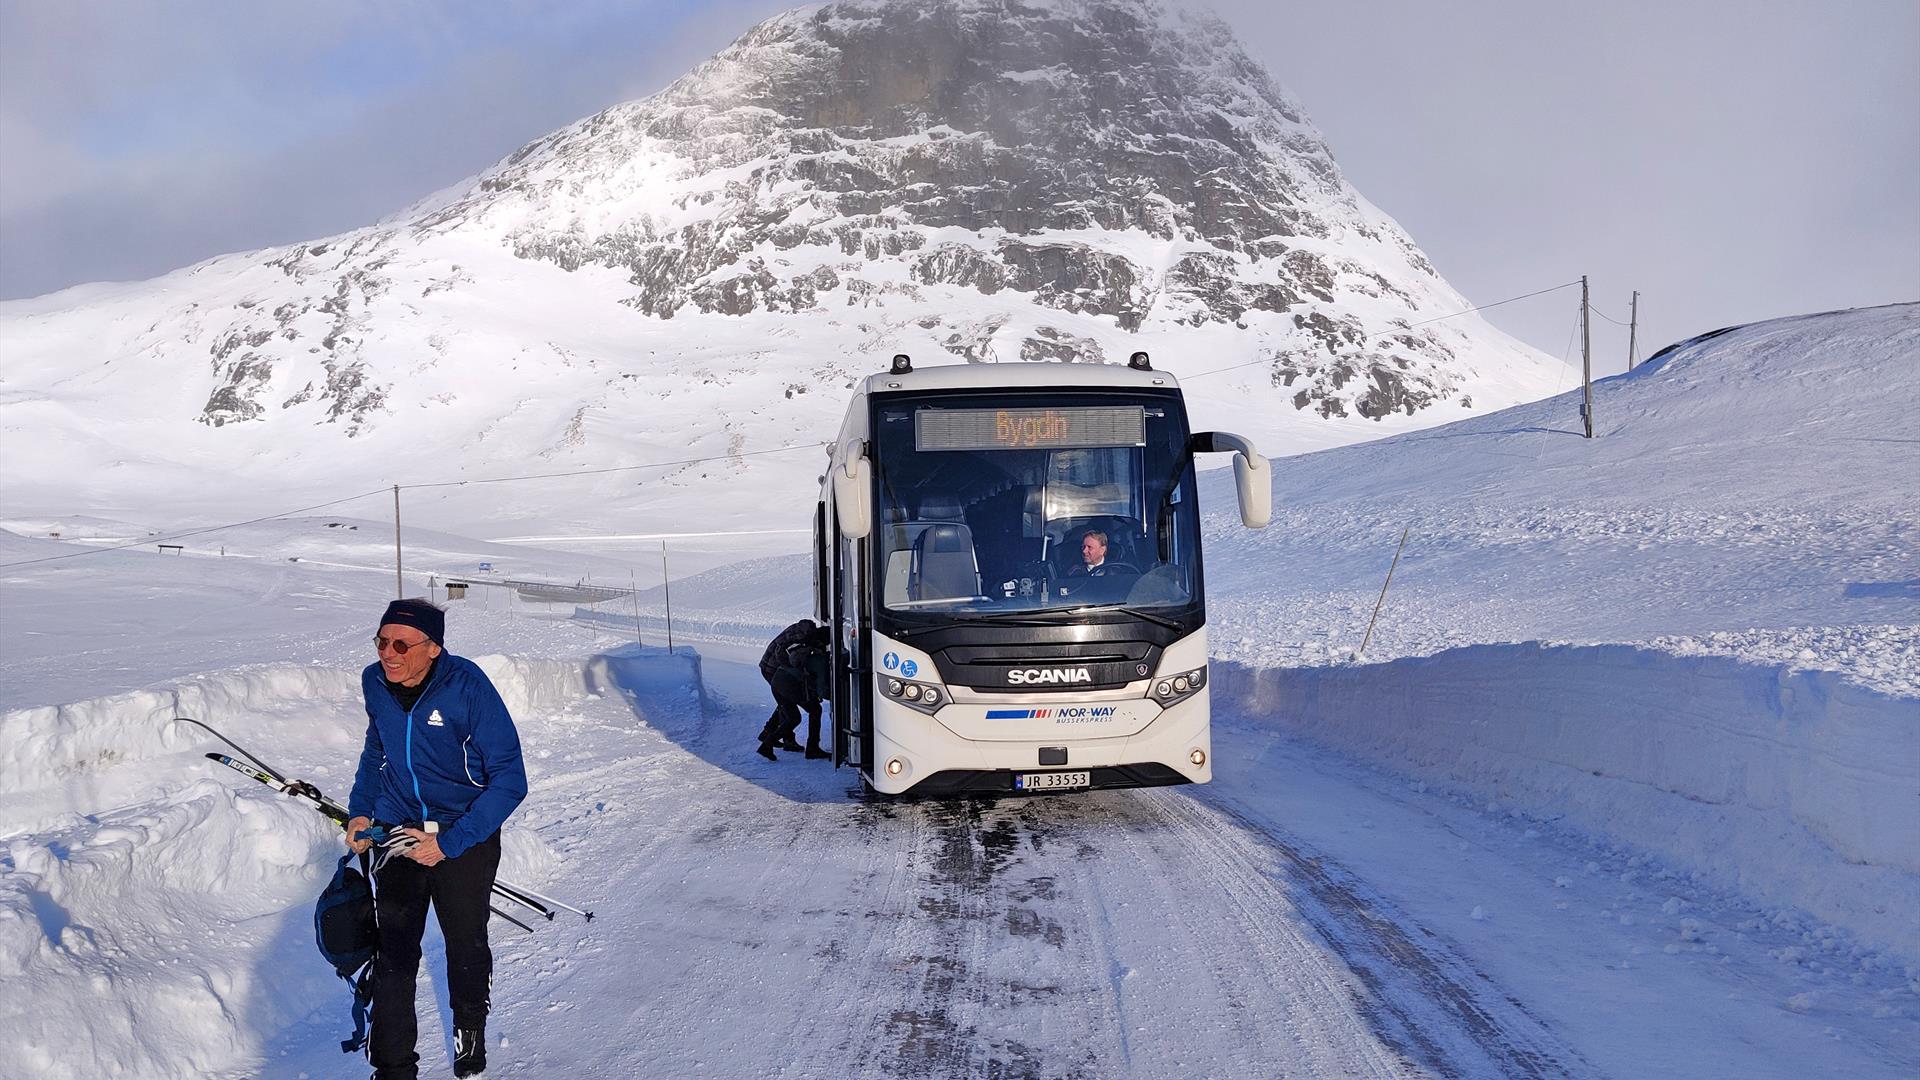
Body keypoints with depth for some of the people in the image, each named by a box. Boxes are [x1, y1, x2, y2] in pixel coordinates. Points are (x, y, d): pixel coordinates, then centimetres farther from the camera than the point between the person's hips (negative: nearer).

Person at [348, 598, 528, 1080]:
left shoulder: (467, 687, -24)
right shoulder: (375, 682, -8)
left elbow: (509, 780, -21)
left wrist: (449, 843, -24)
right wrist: (360, 809, 5)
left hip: (465, 835, -3)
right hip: (397, 828, 3)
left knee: (466, 948, 15)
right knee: (393, 956, -3)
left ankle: (470, 1037, 41)